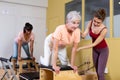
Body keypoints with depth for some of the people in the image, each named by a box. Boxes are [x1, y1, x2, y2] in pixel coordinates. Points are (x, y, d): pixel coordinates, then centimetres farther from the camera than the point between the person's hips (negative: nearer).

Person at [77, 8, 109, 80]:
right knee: (97, 72, 12)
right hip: (95, 50, 5)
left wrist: (80, 48, -27)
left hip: (103, 50, -5)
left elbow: (94, 44, -27)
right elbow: (84, 35, -16)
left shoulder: (104, 30, -31)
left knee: (100, 73, -9)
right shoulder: (90, 23, -16)